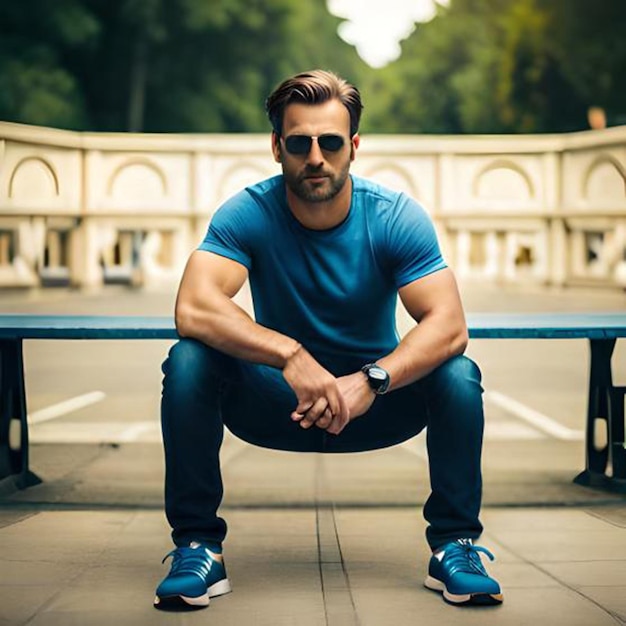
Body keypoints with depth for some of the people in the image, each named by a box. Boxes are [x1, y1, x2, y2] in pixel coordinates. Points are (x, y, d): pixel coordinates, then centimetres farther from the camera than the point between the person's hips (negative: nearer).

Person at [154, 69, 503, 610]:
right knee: (189, 362, -27)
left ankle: (455, 547, -11)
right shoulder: (248, 214, -15)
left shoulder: (397, 217, -14)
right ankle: (198, 548, -16)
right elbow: (193, 309, -31)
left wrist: (370, 381, -41)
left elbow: (448, 325, -24)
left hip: (375, 404, 0)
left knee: (458, 375, -28)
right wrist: (290, 355, -45)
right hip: (276, 404, 0)